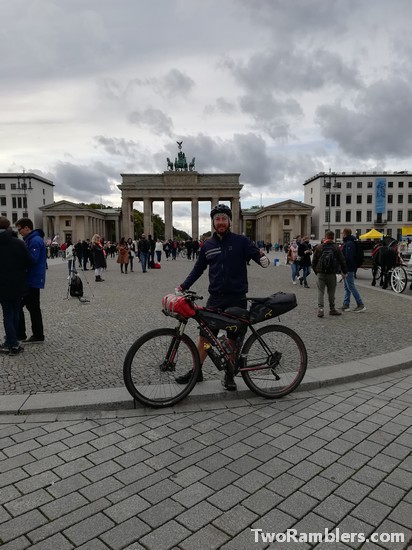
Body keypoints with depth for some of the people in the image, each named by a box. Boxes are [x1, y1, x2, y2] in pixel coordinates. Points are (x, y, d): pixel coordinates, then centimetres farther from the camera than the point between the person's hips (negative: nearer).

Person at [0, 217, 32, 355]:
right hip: (18, 285, 1)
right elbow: (29, 262, -6)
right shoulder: (18, 243, -7)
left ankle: (13, 345, 0)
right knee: (15, 313, 14)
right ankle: (11, 341, 22)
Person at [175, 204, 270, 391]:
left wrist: (263, 258, -31)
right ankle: (196, 372, 22)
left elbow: (258, 255, -7)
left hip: (237, 298, -2)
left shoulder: (241, 241, -2)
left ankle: (229, 375, 24)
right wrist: (183, 287, 5)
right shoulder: (207, 245, 5)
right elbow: (198, 269, 13)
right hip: (215, 298, 2)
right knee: (204, 335, 6)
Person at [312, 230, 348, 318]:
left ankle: (320, 309, -7)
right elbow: (342, 261, 0)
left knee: (320, 291, 3)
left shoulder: (319, 247, 1)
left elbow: (314, 261, 5)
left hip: (321, 273, 0)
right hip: (332, 273, 0)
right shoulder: (336, 248, -1)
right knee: (331, 292, 11)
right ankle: (332, 309, 20)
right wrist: (344, 272, 10)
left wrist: (316, 271, 17)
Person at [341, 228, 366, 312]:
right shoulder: (347, 243, 16)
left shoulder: (349, 244, -17)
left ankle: (361, 305, -3)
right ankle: (346, 305, 16)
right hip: (347, 269, 11)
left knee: (351, 287, -7)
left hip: (348, 269, -11)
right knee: (346, 287, 12)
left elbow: (348, 257, -23)